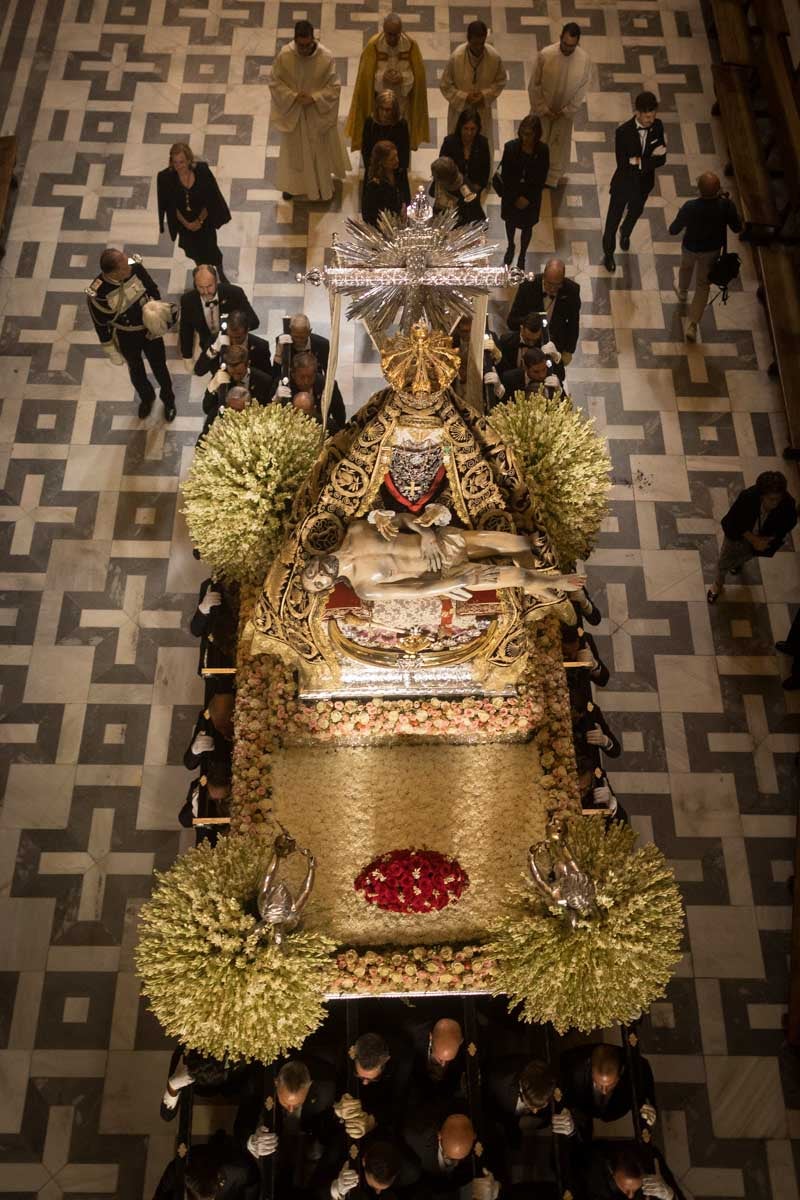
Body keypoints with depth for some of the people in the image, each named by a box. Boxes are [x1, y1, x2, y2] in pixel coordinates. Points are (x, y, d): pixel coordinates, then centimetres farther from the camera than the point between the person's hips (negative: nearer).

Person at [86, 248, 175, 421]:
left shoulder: (135, 267, -27)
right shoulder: (97, 293, -32)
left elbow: (153, 290, -6)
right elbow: (101, 326, -16)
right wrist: (112, 353, -5)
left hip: (149, 328, 2)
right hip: (126, 337, -2)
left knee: (159, 367, 23)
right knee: (136, 371, 25)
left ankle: (168, 400, 52)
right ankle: (146, 398, 57)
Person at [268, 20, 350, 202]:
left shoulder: (326, 57, -24)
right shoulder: (283, 55, -21)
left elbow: (335, 86, -14)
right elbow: (274, 83, -10)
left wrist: (314, 98, -25)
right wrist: (293, 96, -24)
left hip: (318, 113, -1)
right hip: (292, 111, 1)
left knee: (320, 149, 19)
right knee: (293, 149, 20)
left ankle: (321, 185, 43)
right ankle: (292, 184, 43)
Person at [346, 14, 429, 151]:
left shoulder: (411, 45, -15)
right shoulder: (373, 45, -18)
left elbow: (418, 73, -8)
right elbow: (366, 75, -12)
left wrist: (403, 78, -30)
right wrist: (382, 77, -33)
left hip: (402, 102, 1)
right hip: (377, 103, -1)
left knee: (401, 144, 16)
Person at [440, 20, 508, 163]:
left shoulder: (494, 56, -20)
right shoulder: (456, 57, -25)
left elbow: (501, 80, -2)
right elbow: (445, 85, -12)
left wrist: (485, 95, -18)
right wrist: (464, 97, -22)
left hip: (483, 110, 1)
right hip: (460, 109, -1)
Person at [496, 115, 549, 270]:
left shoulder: (543, 150, -21)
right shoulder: (510, 147, -22)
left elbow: (541, 179, -11)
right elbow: (505, 175, -15)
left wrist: (528, 198, -15)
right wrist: (517, 197, -15)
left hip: (532, 195, 0)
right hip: (511, 194, 1)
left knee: (527, 226, 19)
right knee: (510, 221, 25)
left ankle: (522, 256, 43)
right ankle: (510, 247, 55)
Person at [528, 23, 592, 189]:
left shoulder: (585, 60, -21)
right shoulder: (545, 54, -25)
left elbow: (582, 89, -9)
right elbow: (534, 85, -15)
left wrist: (566, 111, -11)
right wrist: (543, 109, -15)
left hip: (565, 112, 1)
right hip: (542, 109, -1)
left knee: (560, 144, 20)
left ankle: (553, 177, 44)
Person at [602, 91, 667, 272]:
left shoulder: (657, 127, -16)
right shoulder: (623, 132, -28)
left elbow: (661, 159, -15)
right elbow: (622, 164, -30)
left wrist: (640, 161, -30)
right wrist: (650, 158, -29)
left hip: (644, 183, 4)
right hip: (623, 183, -4)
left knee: (635, 212, 31)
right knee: (613, 219, 15)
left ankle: (625, 233, 64)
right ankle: (608, 253, 40)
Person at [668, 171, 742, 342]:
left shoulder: (690, 207, -34)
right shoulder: (726, 206, -29)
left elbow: (673, 230, -21)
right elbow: (737, 228, -12)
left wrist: (681, 214, -2)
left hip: (690, 247, -1)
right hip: (712, 250, 1)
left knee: (686, 267, 35)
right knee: (703, 285, 18)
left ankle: (682, 292, 65)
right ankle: (692, 325, 12)